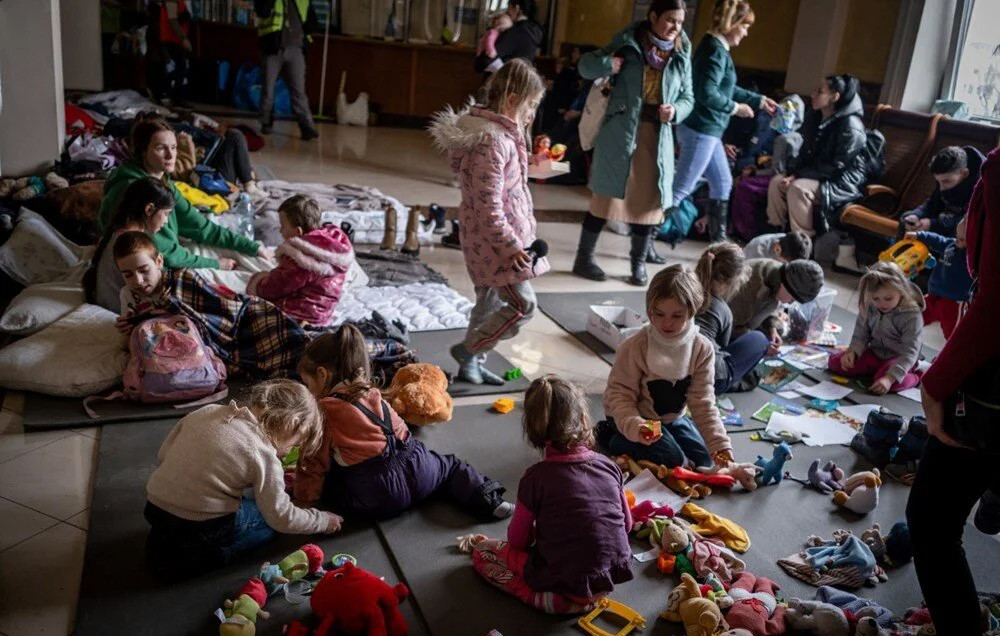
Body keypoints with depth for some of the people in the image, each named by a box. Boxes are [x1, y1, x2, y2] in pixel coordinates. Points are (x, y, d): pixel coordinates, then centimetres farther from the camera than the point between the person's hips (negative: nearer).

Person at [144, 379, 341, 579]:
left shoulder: (206, 412, 2)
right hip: (201, 527, -6)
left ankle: (165, 544, 14)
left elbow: (163, 456, 10)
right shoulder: (264, 455, -13)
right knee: (268, 520, 18)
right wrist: (323, 520, 11)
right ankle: (199, 556, 0)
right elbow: (281, 518, -5)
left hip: (154, 507, 6)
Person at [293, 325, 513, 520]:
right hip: (419, 468, 4)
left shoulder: (323, 413, -3)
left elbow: (314, 462, 0)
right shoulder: (373, 396, 14)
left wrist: (305, 497, 14)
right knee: (450, 465, 28)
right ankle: (485, 497, 6)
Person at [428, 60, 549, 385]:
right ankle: (468, 350, 12)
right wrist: (512, 245, -20)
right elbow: (489, 207, -25)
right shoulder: (493, 142, -24)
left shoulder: (501, 132, 8)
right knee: (522, 304, -1)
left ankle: (472, 364, 31)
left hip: (490, 238, 10)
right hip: (495, 239, -10)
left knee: (490, 301, 19)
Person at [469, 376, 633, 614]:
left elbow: (517, 540, -4)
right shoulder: (608, 466, -5)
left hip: (568, 585, -6)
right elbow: (627, 525, 8)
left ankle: (551, 598, -4)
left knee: (482, 551, 8)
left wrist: (537, 534, 17)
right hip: (613, 577, 6)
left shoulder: (537, 477, -16)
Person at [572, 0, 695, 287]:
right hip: (620, 132, -3)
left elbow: (687, 98, 13)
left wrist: (675, 111, -9)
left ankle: (639, 263, 19)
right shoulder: (627, 43, -2)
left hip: (658, 137, 4)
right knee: (607, 196, 1)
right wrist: (607, 64, -20)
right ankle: (584, 257, 13)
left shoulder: (681, 56, 8)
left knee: (649, 201, 6)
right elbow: (586, 66, 1)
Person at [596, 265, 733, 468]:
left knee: (704, 461, 0)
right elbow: (620, 394, -21)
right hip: (639, 418, -6)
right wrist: (635, 427, -41)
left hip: (673, 418, 6)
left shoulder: (703, 349, -14)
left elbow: (703, 402, -13)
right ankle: (610, 435, 0)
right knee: (673, 461, -19)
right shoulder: (635, 347, -24)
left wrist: (720, 444, -23)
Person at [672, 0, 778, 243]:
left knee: (723, 182, 17)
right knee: (682, 187, -7)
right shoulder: (716, 50, -16)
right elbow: (707, 94, -26)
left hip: (707, 130, 10)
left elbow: (728, 89, 25)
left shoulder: (716, 47, 15)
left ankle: (718, 240, 24)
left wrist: (759, 100, 28)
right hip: (701, 130, -10)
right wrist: (735, 108, -12)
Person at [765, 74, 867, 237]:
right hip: (817, 174, 8)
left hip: (843, 181, -8)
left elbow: (836, 166, -22)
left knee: (798, 188, -31)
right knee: (777, 181, -10)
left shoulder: (850, 126, -20)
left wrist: (799, 175, -22)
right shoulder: (816, 117, 5)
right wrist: (793, 173, -9)